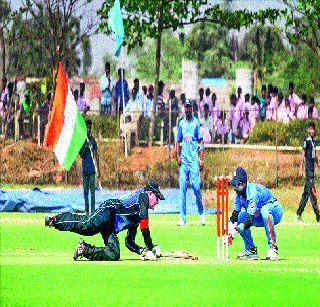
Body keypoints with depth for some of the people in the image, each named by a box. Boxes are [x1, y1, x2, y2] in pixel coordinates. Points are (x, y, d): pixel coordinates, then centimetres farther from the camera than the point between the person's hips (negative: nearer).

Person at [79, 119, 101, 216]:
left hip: (92, 169, -1)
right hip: (85, 168, 1)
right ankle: (87, 211, 9)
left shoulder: (93, 140, 5)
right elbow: (81, 155, 0)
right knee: (85, 191, 4)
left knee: (92, 190, -3)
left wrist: (98, 169, 3)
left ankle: (93, 210, -3)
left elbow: (96, 155, 7)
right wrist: (85, 148, -18)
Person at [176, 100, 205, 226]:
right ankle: (183, 218, -1)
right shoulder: (181, 123, 11)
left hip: (194, 160, -3)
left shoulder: (196, 122, 3)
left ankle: (201, 213, 12)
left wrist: (201, 159, -5)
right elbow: (178, 142, 15)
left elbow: (201, 142, 3)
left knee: (196, 186, -7)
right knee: (182, 188, -2)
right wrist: (178, 156, 0)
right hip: (184, 160, 3)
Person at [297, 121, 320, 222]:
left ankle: (299, 214, 14)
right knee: (312, 191, -10)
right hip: (308, 168, -9)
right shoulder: (307, 141, -8)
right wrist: (301, 168, -15)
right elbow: (302, 155, -11)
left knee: (306, 192, 10)